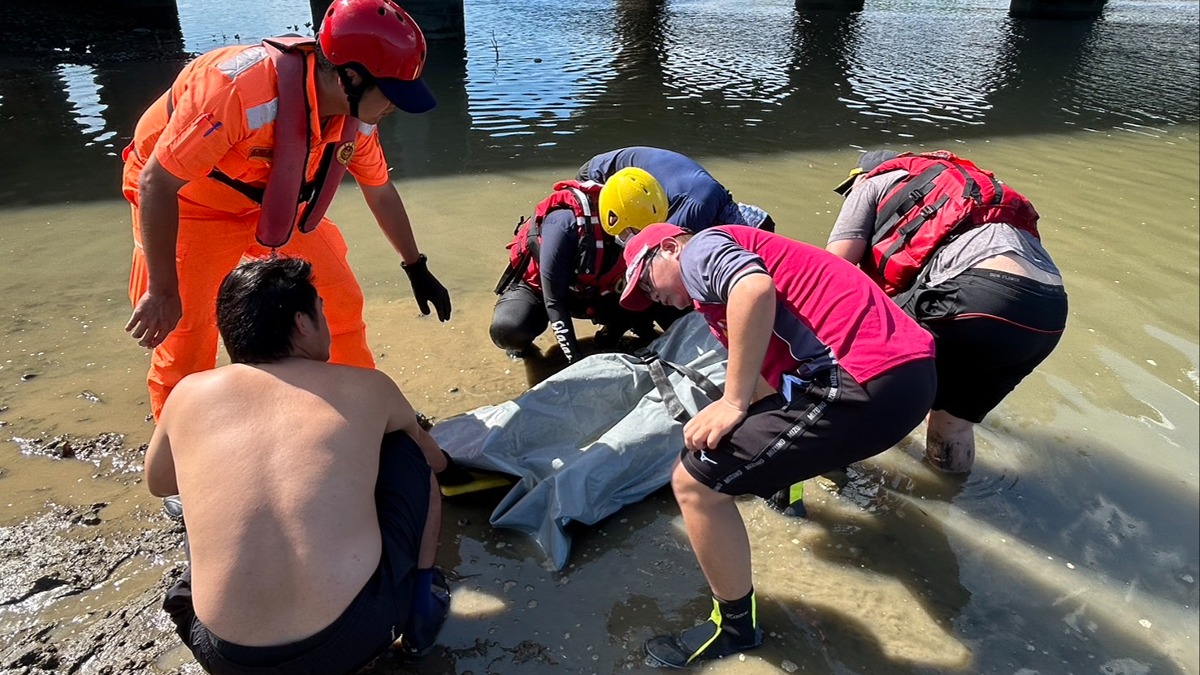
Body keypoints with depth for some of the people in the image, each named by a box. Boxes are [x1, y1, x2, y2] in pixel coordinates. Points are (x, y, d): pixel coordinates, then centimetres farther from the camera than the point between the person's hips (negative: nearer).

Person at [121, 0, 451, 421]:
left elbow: (380, 192, 2)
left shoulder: (356, 115, -16)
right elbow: (156, 183, -30)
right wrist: (163, 292, -25)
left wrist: (416, 268, 10)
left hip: (272, 202, 6)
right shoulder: (239, 87, -38)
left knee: (341, 302, 2)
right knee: (184, 343, -5)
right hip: (183, 201, -5)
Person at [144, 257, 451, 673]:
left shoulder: (189, 394, 4)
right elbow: (435, 459, 24)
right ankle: (422, 598, 21)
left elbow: (158, 483, 27)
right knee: (405, 449, 18)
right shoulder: (367, 387, 2)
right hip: (354, 638, -3)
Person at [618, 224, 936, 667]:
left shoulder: (700, 249, 2)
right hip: (906, 366, 10)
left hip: (867, 382, -10)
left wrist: (733, 403, -15)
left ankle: (734, 624, 15)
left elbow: (756, 288, -21)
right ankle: (785, 474, 64)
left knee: (695, 483, -4)